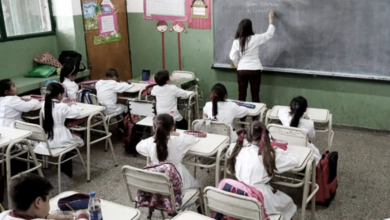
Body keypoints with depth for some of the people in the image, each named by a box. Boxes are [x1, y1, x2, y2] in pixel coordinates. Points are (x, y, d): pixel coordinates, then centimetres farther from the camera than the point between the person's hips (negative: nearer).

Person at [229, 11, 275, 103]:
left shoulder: (236, 41, -3)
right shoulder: (255, 38, -8)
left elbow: (233, 57, -2)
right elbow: (269, 34, 5)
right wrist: (271, 20, 17)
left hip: (242, 70, 2)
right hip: (255, 70, -1)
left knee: (241, 95, 8)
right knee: (255, 95, 6)